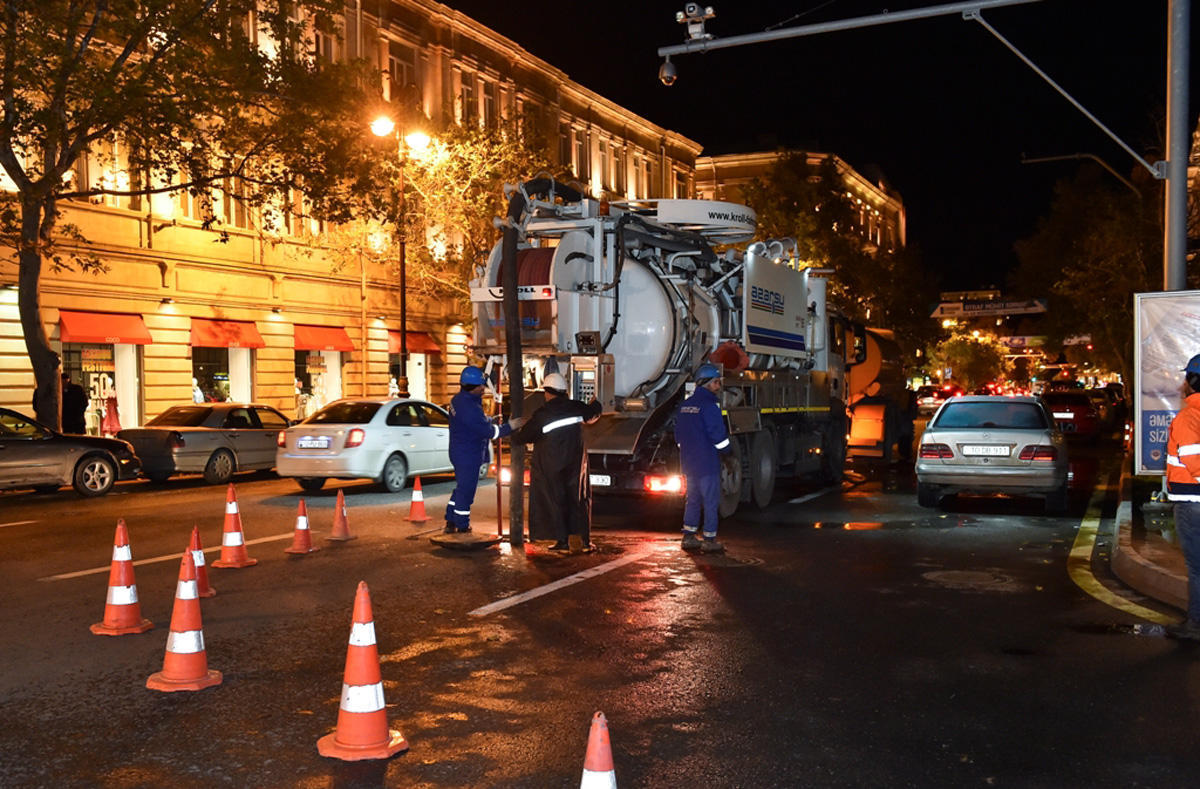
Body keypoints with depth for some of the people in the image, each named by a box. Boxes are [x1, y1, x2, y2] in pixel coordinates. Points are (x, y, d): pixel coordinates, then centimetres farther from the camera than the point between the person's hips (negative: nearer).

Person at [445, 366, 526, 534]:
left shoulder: (458, 399, 6)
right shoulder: (469, 407, -26)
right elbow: (489, 431, -23)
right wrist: (512, 425, -16)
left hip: (459, 452, 10)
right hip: (468, 455, -10)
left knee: (461, 488, 21)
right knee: (465, 491, 0)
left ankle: (451, 523, 28)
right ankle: (462, 528, 10)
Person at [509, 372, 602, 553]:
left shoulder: (542, 415, -15)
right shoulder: (575, 407, -2)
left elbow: (522, 437, -9)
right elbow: (594, 411, 19)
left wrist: (513, 434, 13)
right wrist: (595, 404, 43)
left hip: (551, 465, -3)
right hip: (575, 463, 3)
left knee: (556, 502, 8)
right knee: (580, 500, 9)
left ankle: (563, 540, 8)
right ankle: (586, 541, 6)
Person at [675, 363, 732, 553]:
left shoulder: (684, 405, 11)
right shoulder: (709, 406, -15)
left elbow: (678, 435, 16)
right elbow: (719, 436, -17)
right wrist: (726, 450, 0)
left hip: (689, 462, 8)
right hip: (707, 462, -8)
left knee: (692, 499, 15)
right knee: (711, 501, 0)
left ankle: (689, 537, 18)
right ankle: (709, 540, 4)